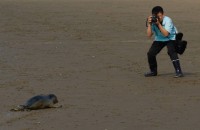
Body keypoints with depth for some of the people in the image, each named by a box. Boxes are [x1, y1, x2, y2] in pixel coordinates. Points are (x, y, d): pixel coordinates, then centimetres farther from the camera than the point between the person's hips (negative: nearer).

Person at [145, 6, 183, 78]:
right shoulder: (153, 21, -16)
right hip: (159, 39, 5)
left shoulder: (167, 20, -27)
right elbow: (149, 35, -20)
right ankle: (153, 71, 16)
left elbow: (166, 34, -35)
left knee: (171, 52, -29)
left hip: (170, 38, -5)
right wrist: (149, 24, -31)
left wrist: (159, 24, -40)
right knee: (150, 53, -6)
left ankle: (178, 71, -28)